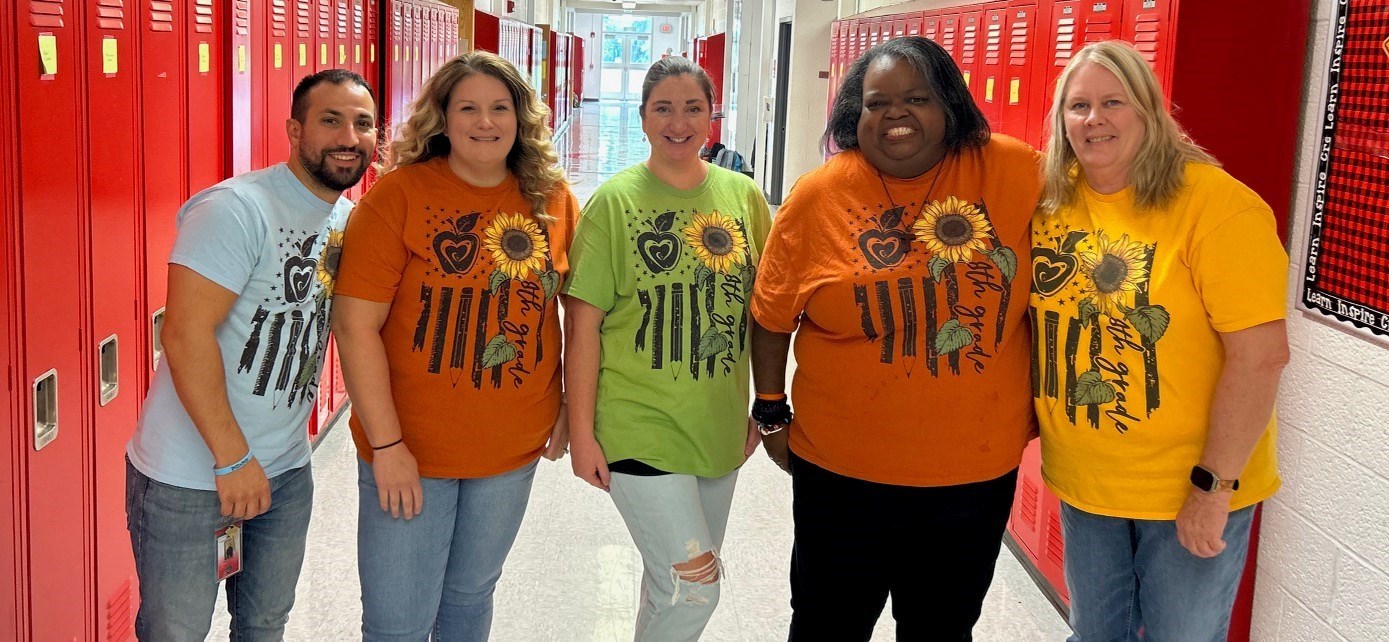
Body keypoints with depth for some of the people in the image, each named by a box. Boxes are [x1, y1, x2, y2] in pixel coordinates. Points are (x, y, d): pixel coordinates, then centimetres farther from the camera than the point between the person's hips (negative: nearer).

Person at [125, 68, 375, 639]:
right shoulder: (237, 207, -19)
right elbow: (185, 332, -24)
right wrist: (233, 459, -21)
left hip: (288, 468, 7)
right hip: (190, 475, -7)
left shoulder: (353, 218, 5)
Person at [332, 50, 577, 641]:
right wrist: (386, 444, -18)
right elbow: (356, 324, -16)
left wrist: (572, 409, 4)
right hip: (409, 449, -3)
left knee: (472, 595, 22)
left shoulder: (554, 200, -1)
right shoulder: (398, 194, -13)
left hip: (516, 448, 4)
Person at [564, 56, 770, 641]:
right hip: (639, 426, -4)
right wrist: (582, 433, -10)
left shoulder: (743, 196, 3)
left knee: (672, 580, 18)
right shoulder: (614, 201, -8)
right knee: (694, 588, -8)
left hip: (719, 426, 4)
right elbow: (583, 323, -8)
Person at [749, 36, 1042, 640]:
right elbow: (772, 317, 2)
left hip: (979, 471, 1)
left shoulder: (1013, 172, -7)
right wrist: (772, 414, 5)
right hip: (843, 471, -1)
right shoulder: (818, 196, -8)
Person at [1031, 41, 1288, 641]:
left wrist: (1214, 484, -20)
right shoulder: (1051, 203, 0)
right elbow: (1029, 318, 12)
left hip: (1191, 488, -5)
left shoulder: (1215, 203, -18)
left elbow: (1261, 353, -21)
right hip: (1081, 482, 5)